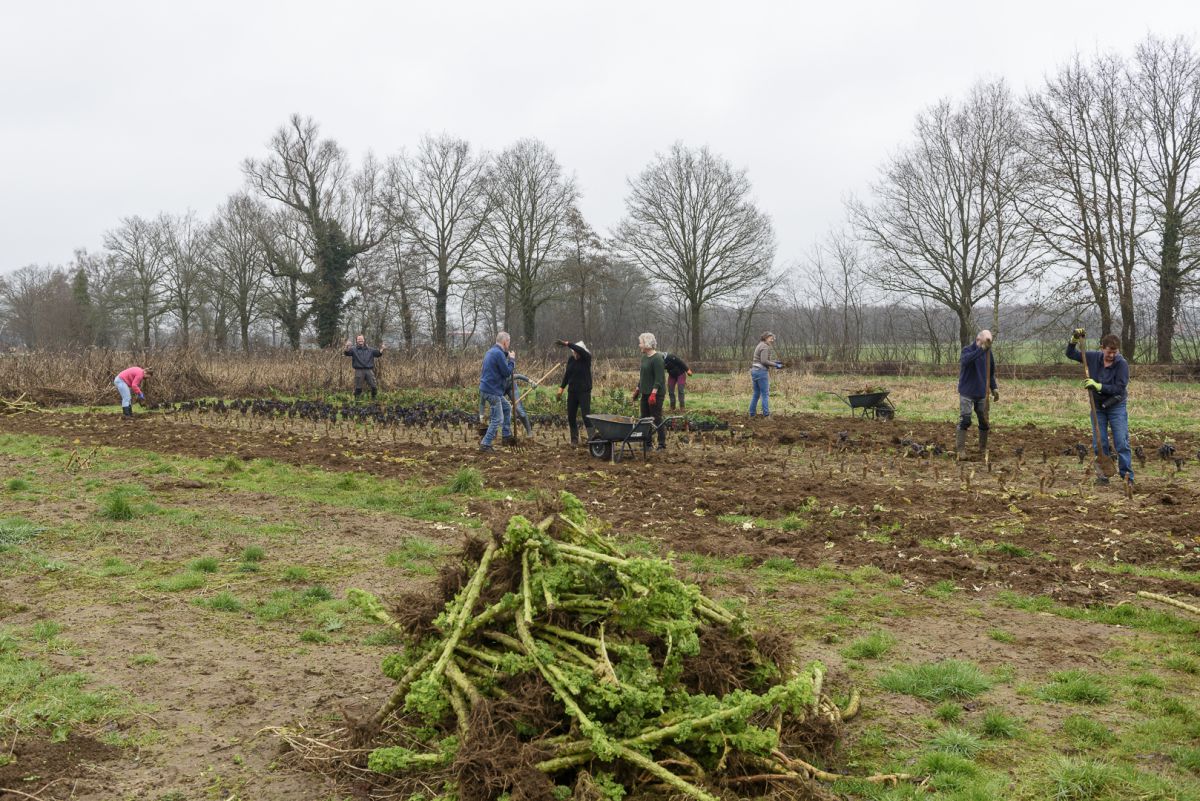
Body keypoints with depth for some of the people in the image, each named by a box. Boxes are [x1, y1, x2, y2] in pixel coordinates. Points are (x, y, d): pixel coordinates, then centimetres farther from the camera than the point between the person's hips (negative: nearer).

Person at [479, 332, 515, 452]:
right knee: (497, 419, -4)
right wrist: (512, 359, -3)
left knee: (507, 408, 24)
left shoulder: (491, 351, 13)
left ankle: (507, 435, 28)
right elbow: (507, 372, -17)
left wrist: (506, 355, 14)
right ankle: (485, 444, -3)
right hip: (492, 391, -10)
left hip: (487, 388, 10)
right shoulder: (499, 353, -19)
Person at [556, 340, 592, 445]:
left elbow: (581, 350, -31)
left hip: (584, 391, -5)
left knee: (586, 415, -12)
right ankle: (574, 439, 15)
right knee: (571, 417, 6)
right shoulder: (571, 359, 5)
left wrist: (567, 344, -30)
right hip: (572, 391, 5)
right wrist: (562, 387, 11)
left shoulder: (587, 358, -9)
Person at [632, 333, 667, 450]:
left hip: (656, 394, -9)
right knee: (645, 418, 10)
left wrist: (654, 393, -26)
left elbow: (659, 379, -21)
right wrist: (637, 389, 22)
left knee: (657, 418, -4)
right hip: (645, 393, 9)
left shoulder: (657, 359, -16)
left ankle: (662, 444, 4)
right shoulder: (644, 357, 12)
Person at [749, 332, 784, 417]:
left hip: (754, 371, 10)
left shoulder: (759, 346, 19)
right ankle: (766, 415, -7)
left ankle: (751, 414, 13)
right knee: (765, 394, -6)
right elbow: (764, 361, -20)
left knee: (756, 394, 13)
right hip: (761, 371, -10)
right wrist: (775, 365, -13)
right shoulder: (765, 346, -12)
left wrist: (775, 362, 17)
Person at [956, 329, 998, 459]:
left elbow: (991, 373, 18)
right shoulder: (967, 350, -10)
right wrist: (982, 349, -42)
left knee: (984, 421, 8)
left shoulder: (988, 353, 7)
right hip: (967, 393, -5)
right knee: (965, 420, -11)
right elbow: (966, 360, -36)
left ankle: (983, 448, 22)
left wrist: (994, 388, 8)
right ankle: (960, 449, -7)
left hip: (982, 394, 5)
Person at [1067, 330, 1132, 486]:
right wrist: (1074, 339, -10)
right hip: (1098, 407, 4)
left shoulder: (1122, 364, -17)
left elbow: (1120, 389, -22)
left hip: (1116, 407, -3)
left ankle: (1127, 476, -1)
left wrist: (1098, 386, -29)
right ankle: (1102, 475, 13)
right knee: (1099, 444, 5)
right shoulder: (1093, 357, -6)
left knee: (1122, 443, -6)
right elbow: (1070, 354, 5)